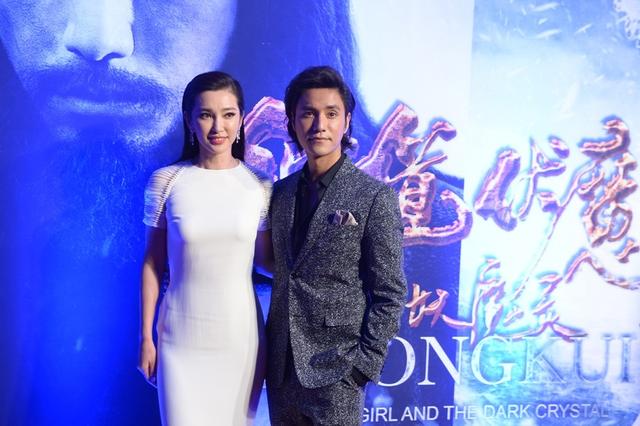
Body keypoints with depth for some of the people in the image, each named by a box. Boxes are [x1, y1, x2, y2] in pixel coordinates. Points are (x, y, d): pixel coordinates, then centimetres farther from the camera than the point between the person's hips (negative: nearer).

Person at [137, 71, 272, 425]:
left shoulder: (259, 186, -3)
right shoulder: (166, 181, -6)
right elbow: (152, 264, 1)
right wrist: (145, 335, 2)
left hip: (240, 335, 1)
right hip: (181, 337, -1)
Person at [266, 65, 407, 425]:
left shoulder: (375, 196, -9)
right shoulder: (281, 192, 6)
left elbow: (391, 293, -9)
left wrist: (365, 364, -12)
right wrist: (270, 349, 8)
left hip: (335, 370, -5)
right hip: (281, 366, 5)